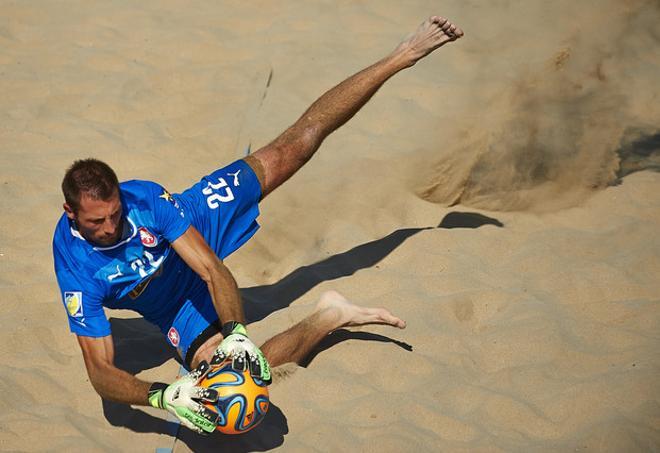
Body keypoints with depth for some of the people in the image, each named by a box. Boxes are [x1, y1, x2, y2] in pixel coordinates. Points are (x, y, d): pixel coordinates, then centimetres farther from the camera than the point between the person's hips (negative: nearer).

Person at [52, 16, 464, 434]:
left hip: (205, 217, 0)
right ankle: (329, 317, -2)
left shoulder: (143, 197, -35)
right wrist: (161, 396, -55)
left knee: (293, 148, -1)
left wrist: (236, 333, -52)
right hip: (176, 307, 0)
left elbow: (212, 268, -37)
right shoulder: (76, 270, -36)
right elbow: (99, 369, -36)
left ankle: (404, 55, 11)